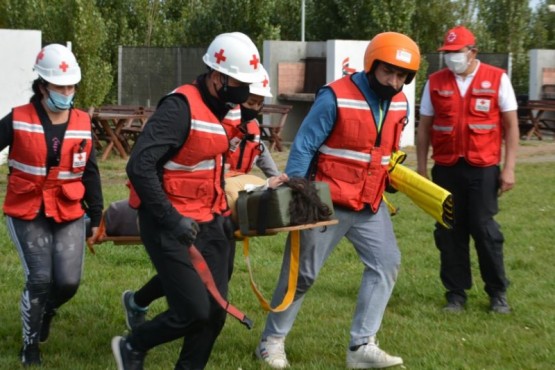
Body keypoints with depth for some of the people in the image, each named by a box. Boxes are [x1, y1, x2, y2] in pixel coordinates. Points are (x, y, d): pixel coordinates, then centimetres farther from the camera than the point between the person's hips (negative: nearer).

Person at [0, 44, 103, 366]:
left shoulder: (83, 124, 1)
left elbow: (90, 173, 9)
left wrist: (97, 216, 11)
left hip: (70, 214, 3)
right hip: (26, 213, -2)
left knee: (68, 281, -7)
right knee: (40, 278, -12)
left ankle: (47, 311, 31)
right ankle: (30, 345, 10)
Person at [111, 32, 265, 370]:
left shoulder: (223, 109, 10)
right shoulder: (180, 107, -19)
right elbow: (139, 166, -25)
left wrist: (219, 210, 17)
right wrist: (171, 219, -26)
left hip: (208, 224, 9)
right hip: (172, 227, -8)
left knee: (215, 312, 5)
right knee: (194, 312, -9)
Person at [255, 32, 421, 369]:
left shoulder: (400, 104, 1)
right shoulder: (336, 97, -19)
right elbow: (304, 146, -16)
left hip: (370, 204, 6)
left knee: (386, 263, -5)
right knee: (302, 273, 3)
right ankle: (272, 341, 20)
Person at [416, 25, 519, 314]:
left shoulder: (497, 79, 0)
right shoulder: (435, 82, 6)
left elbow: (511, 126, 1)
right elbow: (424, 128, 10)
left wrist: (509, 168, -4)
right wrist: (421, 168, 6)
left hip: (483, 168, -2)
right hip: (446, 169, 3)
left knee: (484, 229, -1)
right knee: (449, 232, 5)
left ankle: (498, 293, 14)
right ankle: (456, 294, 16)